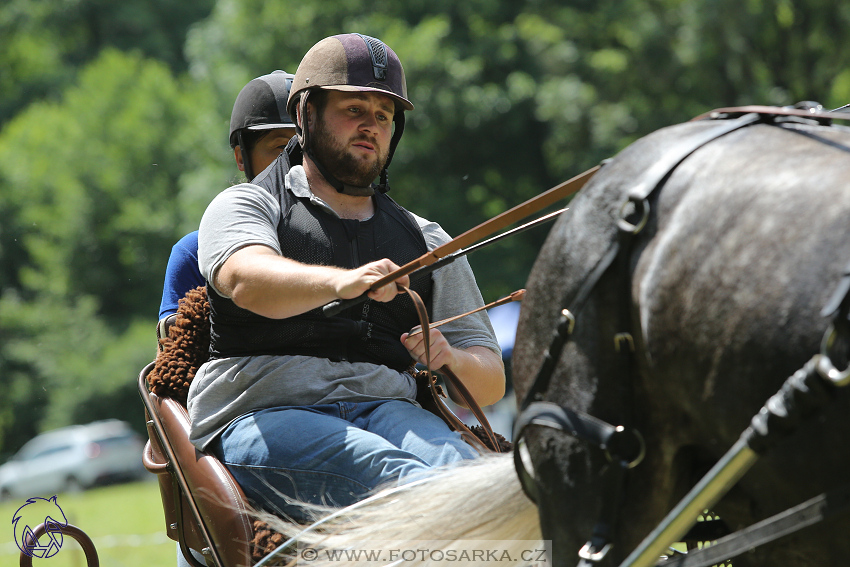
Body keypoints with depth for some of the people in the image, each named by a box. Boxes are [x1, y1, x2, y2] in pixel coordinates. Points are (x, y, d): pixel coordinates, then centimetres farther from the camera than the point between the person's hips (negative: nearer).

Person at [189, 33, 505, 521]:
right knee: (387, 473, -36)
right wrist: (340, 281, -33)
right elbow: (247, 280, -13)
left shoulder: (426, 242, 26)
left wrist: (450, 361, -4)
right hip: (259, 414, -3)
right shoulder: (247, 206, 14)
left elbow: (491, 383, 21)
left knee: (454, 462, -34)